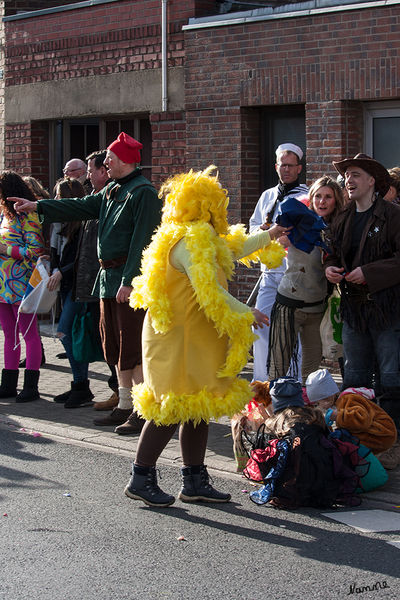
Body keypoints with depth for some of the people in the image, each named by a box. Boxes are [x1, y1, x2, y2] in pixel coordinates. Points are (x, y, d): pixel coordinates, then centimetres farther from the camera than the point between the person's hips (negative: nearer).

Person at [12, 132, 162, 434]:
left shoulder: (144, 192, -12)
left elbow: (141, 240, -18)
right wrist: (37, 206, 20)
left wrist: (128, 281, -23)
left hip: (130, 277, -9)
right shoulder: (111, 190, 17)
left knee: (133, 343, -9)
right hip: (108, 275, 9)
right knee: (114, 343, 12)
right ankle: (125, 405, 20)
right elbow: (81, 207, 22)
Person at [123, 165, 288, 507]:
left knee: (199, 407, 12)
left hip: (196, 338, 11)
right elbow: (209, 292, -24)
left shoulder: (201, 238, 15)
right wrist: (245, 314, -14)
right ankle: (141, 479, 0)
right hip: (180, 338, -11)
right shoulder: (192, 241, -18)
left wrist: (266, 237, 41)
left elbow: (229, 251, 35)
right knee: (173, 407, -7)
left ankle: (195, 481, 18)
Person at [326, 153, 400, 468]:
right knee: (355, 378, 11)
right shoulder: (343, 220, 13)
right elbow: (335, 253, 24)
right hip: (354, 308, 7)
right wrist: (330, 268, 2)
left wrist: (369, 273, -20)